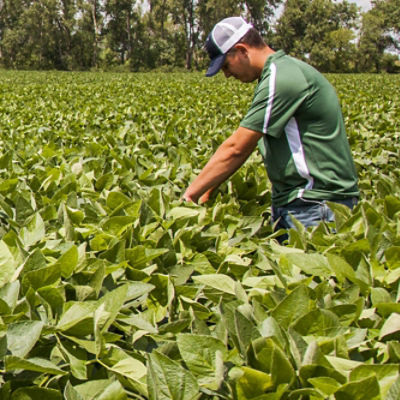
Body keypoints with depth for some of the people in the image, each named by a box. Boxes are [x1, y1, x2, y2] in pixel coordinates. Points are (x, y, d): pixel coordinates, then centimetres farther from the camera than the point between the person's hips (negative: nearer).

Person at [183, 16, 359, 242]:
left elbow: (236, 149, -18)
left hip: (316, 204, -10)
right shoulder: (284, 70, 16)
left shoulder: (282, 78, -17)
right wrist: (208, 189, 9)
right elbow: (245, 147, 15)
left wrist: (190, 195, -11)